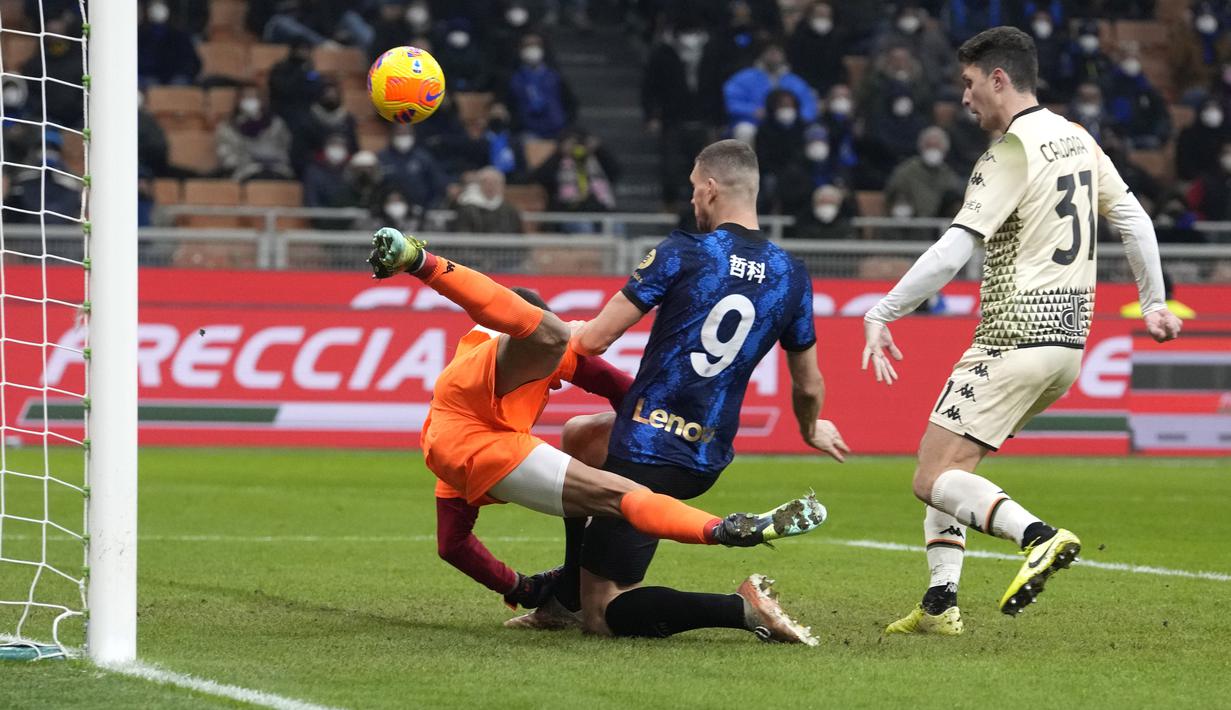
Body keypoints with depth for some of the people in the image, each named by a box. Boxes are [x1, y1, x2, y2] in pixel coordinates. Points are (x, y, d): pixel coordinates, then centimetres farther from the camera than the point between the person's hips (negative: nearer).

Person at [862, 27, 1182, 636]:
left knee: (933, 481, -8)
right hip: (1068, 338, 9)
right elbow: (1132, 217, 16)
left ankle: (1038, 536, -28)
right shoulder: (1077, 141, 11)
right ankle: (940, 605, 10)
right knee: (950, 464, 18)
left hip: (1017, 340, -9)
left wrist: (881, 314, -14)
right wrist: (1153, 303, 25)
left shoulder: (1011, 153, -15)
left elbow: (952, 252, -20)